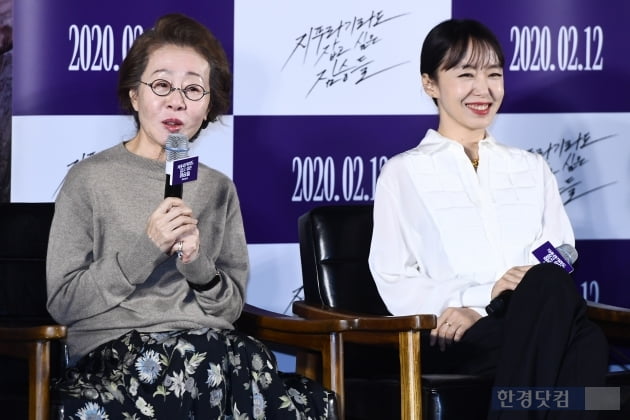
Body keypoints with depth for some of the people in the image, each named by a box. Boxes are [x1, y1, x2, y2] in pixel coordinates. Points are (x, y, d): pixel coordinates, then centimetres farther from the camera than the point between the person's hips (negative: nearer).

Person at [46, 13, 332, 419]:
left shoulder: (219, 189, 17)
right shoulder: (90, 179, 3)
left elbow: (232, 308, 12)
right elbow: (63, 303, -2)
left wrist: (198, 265, -9)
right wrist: (145, 249, -14)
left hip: (210, 344, 4)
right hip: (114, 351, -3)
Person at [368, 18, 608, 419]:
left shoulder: (532, 168, 27)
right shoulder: (404, 174, 16)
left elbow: (561, 262, 13)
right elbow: (395, 282, 5)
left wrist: (480, 309, -8)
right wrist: (486, 294, -13)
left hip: (527, 325, 3)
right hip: (449, 338, -3)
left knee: (586, 343, -38)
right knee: (550, 286, -37)